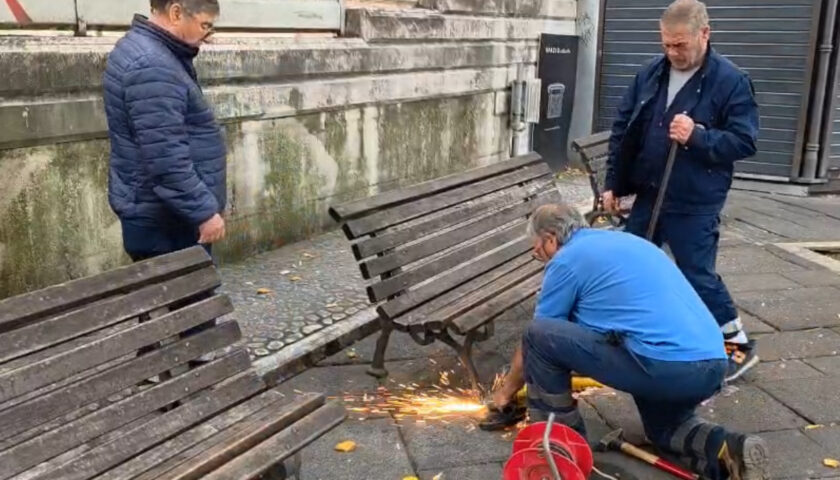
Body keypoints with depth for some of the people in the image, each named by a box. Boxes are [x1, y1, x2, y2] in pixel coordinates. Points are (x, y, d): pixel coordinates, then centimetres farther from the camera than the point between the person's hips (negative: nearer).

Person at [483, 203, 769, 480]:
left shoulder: (567, 260, 3)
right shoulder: (625, 241, 27)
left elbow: (535, 340, 12)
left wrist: (506, 391, 29)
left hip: (664, 366, -9)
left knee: (540, 336, -1)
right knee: (665, 429, 36)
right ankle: (731, 451, 5)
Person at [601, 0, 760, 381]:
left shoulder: (731, 81, -11)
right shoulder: (650, 75, 3)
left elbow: (744, 141, -12)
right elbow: (622, 130, 8)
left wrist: (698, 136, -27)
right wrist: (613, 183, 5)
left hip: (695, 204, -5)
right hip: (648, 196, 6)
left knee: (698, 276, 1)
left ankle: (738, 345, 22)